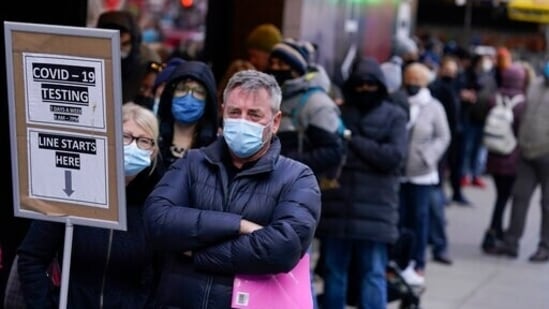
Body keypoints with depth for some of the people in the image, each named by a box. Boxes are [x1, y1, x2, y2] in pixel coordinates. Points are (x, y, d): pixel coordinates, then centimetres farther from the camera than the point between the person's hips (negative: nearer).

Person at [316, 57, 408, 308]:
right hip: (336, 207, 3)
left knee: (373, 274, 0)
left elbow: (394, 156, -9)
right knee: (333, 271, 9)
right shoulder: (337, 113, 10)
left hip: (375, 210, -2)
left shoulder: (394, 116, 4)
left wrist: (354, 142, -7)